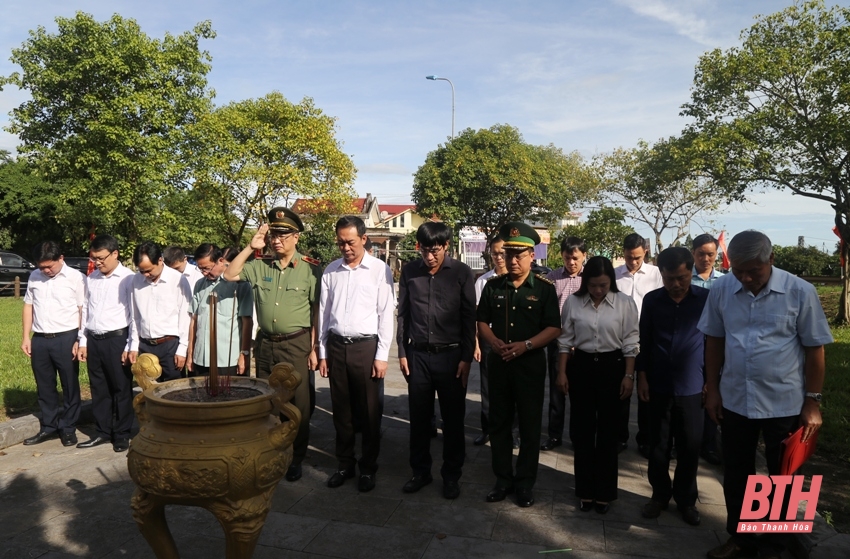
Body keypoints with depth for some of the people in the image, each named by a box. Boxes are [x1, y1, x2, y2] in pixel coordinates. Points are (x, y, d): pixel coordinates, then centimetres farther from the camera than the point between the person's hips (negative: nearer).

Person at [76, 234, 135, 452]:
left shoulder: (128, 278, -9)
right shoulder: (91, 278, 10)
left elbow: (135, 315, -9)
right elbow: (85, 310, 15)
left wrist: (130, 346, -10)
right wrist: (83, 342, 12)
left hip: (117, 339, -6)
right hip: (93, 340, 6)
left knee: (121, 389, 6)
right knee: (99, 389, 15)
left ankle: (122, 434, 19)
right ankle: (102, 432, 29)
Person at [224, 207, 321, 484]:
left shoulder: (310, 269, -7)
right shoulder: (260, 266, 5)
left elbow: (317, 311, -6)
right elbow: (229, 275, 1)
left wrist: (314, 348, -8)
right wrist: (251, 247, -5)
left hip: (297, 344, -4)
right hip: (266, 344, 4)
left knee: (298, 403, 5)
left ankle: (295, 459, 23)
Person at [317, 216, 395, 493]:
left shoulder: (379, 270, -4)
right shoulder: (330, 271, 7)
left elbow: (386, 314, -5)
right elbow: (323, 313, 10)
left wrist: (381, 356, -8)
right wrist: (323, 353, 8)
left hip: (366, 346, -3)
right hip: (336, 346, 4)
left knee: (369, 412, 6)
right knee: (341, 409, 13)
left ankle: (368, 468, 22)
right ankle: (344, 464, 28)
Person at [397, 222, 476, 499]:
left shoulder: (462, 273, -6)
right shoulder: (409, 271, 1)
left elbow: (469, 318, -4)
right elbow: (403, 314, 7)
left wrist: (466, 358, -6)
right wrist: (402, 352, 4)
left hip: (450, 355, -2)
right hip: (418, 354, 2)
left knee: (453, 419, 8)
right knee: (419, 417, 11)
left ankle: (451, 475, 23)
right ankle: (420, 471, 28)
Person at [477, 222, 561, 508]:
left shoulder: (544, 288, -4)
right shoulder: (493, 285, 5)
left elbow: (554, 328, -7)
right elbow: (482, 322, 9)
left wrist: (525, 345, -19)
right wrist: (494, 342, -10)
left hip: (531, 363, -3)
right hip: (499, 362, 3)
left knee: (529, 425, 7)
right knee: (499, 422, 10)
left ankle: (525, 482, 21)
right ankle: (503, 479, 25)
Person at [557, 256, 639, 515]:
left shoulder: (625, 303, -5)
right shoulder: (573, 302, -1)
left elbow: (630, 343, -2)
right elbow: (565, 340, 4)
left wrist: (628, 375, -5)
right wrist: (562, 372, 1)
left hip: (612, 367, -1)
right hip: (581, 366, 2)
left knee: (607, 430, 7)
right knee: (582, 429, 7)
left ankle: (604, 491, 21)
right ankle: (585, 490, 21)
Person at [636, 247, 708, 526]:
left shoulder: (707, 299, -5)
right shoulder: (651, 300, -1)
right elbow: (644, 342, 5)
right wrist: (642, 376, 2)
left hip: (692, 387, -1)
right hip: (659, 386, 1)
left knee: (690, 447, 9)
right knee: (658, 445, 10)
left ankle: (686, 498, 27)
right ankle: (660, 494, 27)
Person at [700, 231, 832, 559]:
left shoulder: (800, 292, -12)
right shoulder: (721, 290, -6)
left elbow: (814, 349, -5)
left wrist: (812, 402, -5)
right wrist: (712, 389, 6)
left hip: (785, 404, -2)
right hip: (734, 401, 2)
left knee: (782, 478, 14)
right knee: (736, 474, 16)